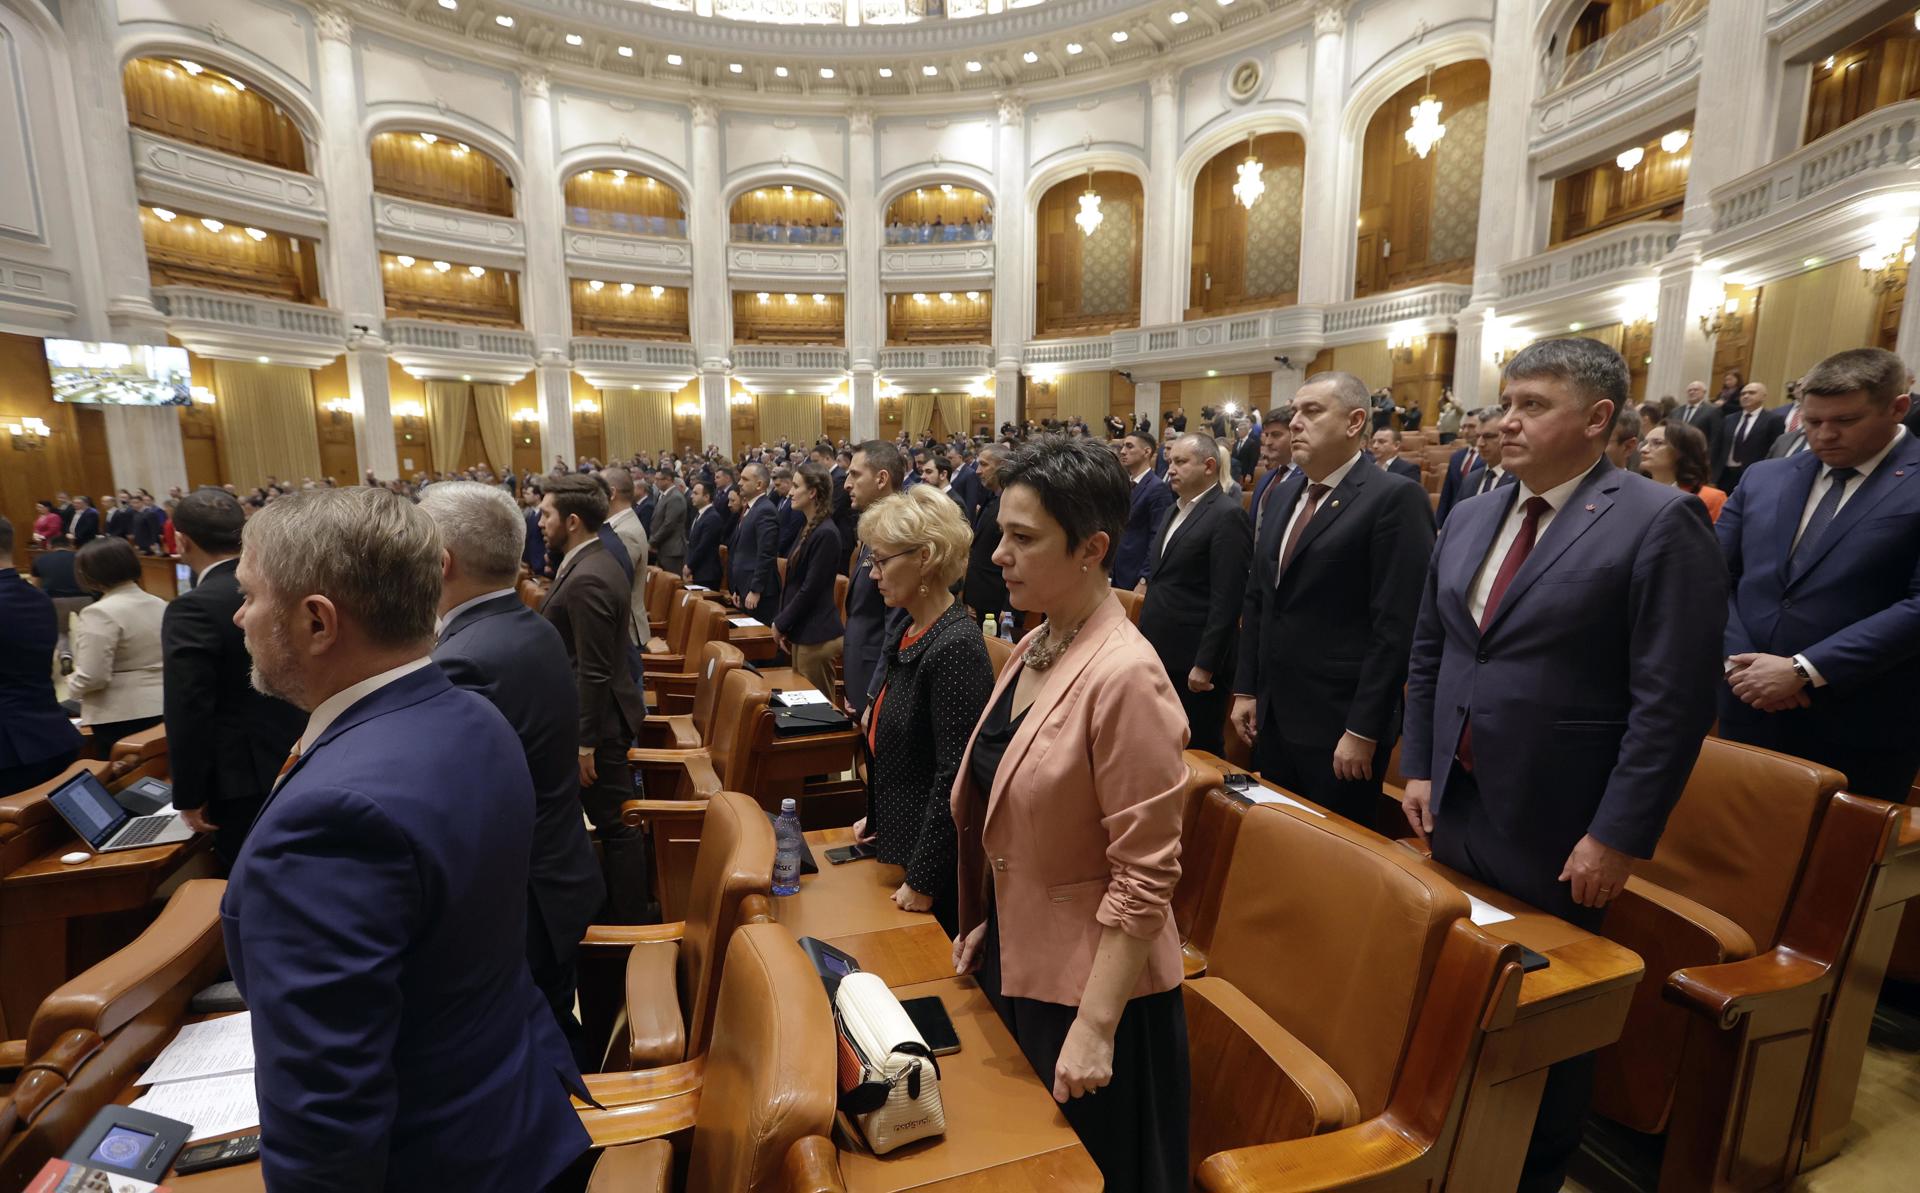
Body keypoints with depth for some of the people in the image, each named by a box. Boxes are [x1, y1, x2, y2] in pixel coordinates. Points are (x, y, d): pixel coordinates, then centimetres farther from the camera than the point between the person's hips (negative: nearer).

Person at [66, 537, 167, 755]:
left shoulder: (101, 613, -14)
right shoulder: (161, 605, 8)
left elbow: (92, 677, -17)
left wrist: (71, 684, 2)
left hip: (121, 717, -7)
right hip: (163, 709, 7)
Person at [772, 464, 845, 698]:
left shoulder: (825, 534, -19)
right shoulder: (809, 527, 11)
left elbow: (811, 589, -19)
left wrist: (781, 624, -9)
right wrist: (782, 622, 9)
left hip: (816, 636, -9)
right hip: (803, 633, 9)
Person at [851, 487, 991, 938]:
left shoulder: (956, 647, -25)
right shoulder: (909, 632, 4)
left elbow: (955, 777, -24)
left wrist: (923, 879, -19)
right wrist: (877, 816, 16)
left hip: (938, 861, -8)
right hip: (900, 837, 8)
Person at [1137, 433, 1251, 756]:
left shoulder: (1228, 515, -13)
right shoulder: (1172, 512, 15)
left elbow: (1226, 599, -18)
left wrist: (1205, 664, -19)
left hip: (1196, 661, -8)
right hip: (1162, 656, 8)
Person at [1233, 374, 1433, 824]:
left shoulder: (1395, 497, -12)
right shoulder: (1287, 494, 11)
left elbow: (1397, 626, -17)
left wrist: (1363, 730, -17)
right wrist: (1245, 689, 11)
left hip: (1339, 724, -7)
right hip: (1273, 716, 7)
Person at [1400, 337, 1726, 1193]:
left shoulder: (1660, 522, -12)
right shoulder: (1469, 519, 7)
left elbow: (1673, 699, -15)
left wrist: (1618, 837, -17)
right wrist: (1419, 769, 9)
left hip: (1558, 832, -5)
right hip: (1454, 808, 6)